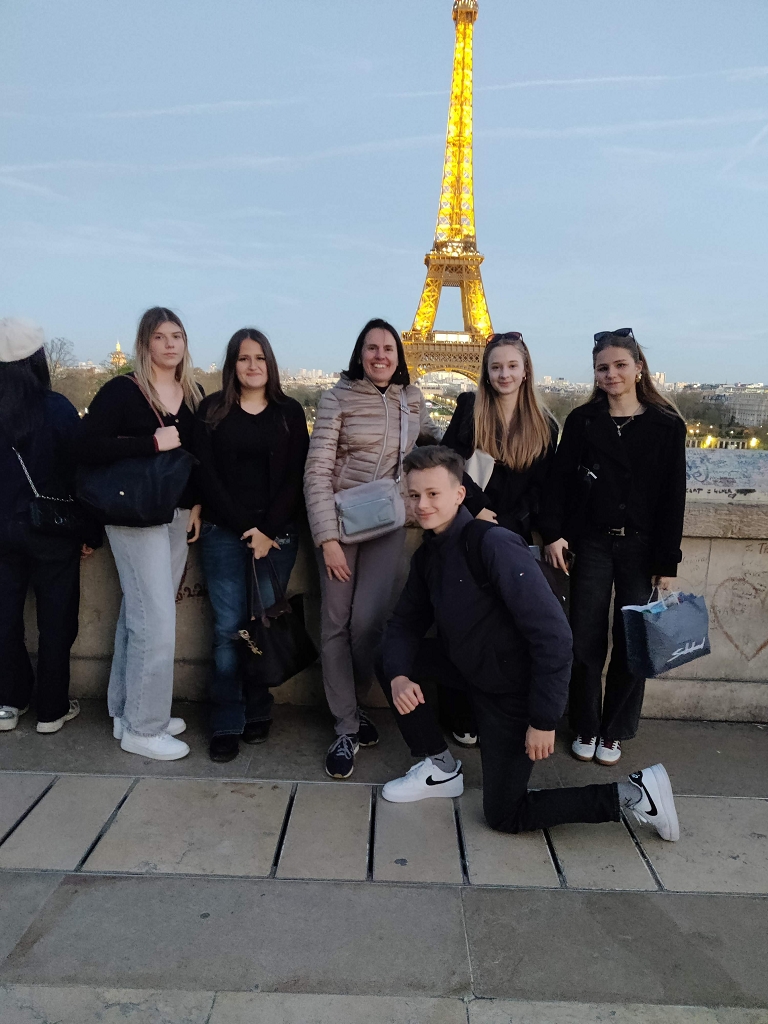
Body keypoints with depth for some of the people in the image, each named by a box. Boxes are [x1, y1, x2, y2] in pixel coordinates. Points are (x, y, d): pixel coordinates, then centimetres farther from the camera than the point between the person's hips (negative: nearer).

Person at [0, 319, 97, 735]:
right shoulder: (57, 408, -13)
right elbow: (79, 472, -12)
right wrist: (90, 532, -4)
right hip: (52, 530, -3)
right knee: (55, 620, 8)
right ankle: (51, 709, 16)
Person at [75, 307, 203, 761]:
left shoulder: (194, 394, 9)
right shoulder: (121, 391, -9)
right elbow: (88, 447, -18)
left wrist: (197, 504, 7)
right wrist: (153, 443, -21)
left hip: (178, 514, 6)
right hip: (136, 516, -6)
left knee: (140, 615, 15)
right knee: (157, 620, -6)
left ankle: (128, 711, 27)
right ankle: (143, 728, 10)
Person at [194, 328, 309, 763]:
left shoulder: (290, 411, 7)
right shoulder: (212, 410, 6)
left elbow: (295, 477, 1)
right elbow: (207, 475, 0)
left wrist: (268, 530, -9)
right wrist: (246, 528, -8)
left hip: (278, 532, 1)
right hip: (224, 531, 0)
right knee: (229, 626, -3)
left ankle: (258, 712, 14)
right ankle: (228, 724, 5)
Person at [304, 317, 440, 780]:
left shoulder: (412, 399, 6)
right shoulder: (338, 399, -5)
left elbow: (432, 437, 27)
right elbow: (317, 472, -8)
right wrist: (327, 538, -14)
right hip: (340, 520, -2)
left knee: (368, 620, -8)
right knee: (336, 623, 0)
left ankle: (352, 704, 21)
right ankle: (347, 728, 14)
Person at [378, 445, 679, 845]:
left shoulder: (494, 545, -27)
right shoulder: (427, 555, 0)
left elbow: (553, 634, -29)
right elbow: (405, 622, 5)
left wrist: (544, 720, -25)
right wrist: (398, 676, -16)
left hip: (515, 691, -8)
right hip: (474, 672, 8)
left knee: (504, 816, 0)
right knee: (390, 659, 1)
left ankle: (631, 794, 9)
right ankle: (441, 769, 12)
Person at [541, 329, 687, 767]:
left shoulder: (667, 425, 1)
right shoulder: (581, 421, 4)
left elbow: (673, 497, -1)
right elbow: (561, 481, 3)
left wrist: (668, 562, -4)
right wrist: (554, 533, -10)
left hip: (641, 548, 0)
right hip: (591, 545, 1)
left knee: (632, 644, 5)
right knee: (586, 643, 4)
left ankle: (614, 732, 22)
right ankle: (585, 729, 21)